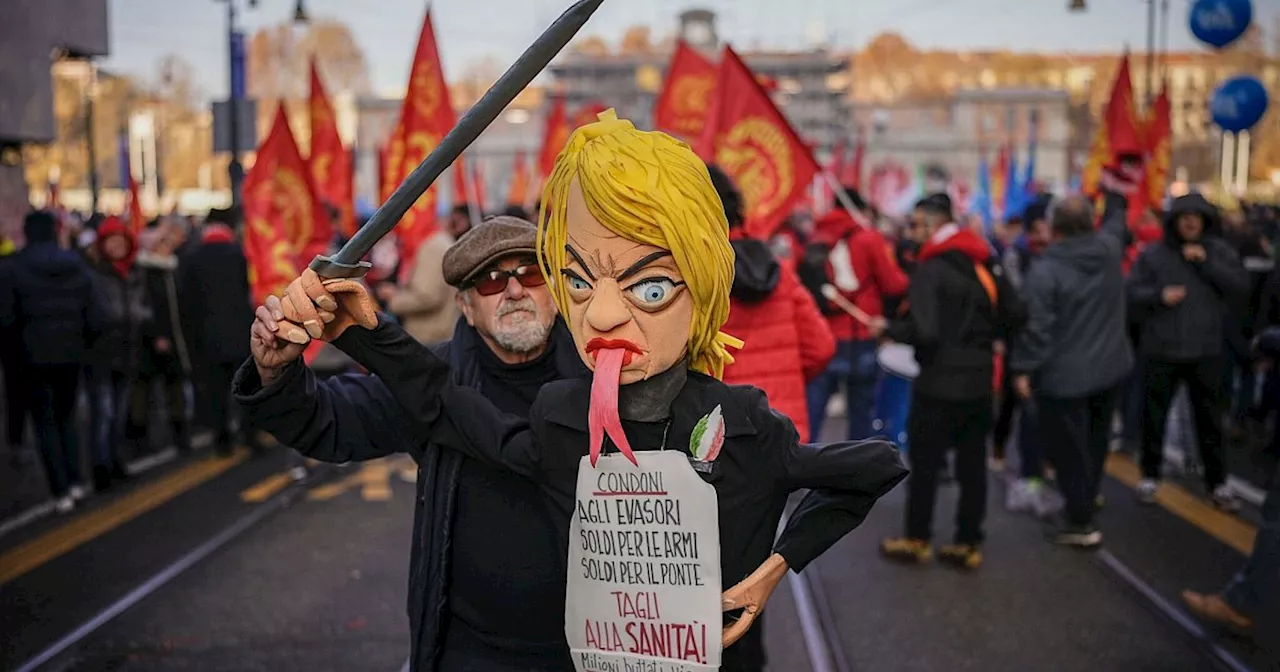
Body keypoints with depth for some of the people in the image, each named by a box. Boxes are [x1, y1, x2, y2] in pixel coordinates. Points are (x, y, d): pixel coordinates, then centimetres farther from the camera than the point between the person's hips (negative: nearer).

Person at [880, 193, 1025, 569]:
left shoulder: (931, 270, -14)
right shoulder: (984, 263, 8)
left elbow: (923, 331, -23)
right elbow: (1016, 315, 8)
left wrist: (888, 330, -6)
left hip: (939, 382, -7)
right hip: (979, 381, 7)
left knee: (924, 463, 5)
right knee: (972, 464, 10)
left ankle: (917, 540, 15)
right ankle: (969, 544, 16)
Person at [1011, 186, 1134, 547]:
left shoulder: (1045, 270, -20)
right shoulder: (1110, 248, -3)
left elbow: (1036, 326, -22)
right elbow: (1116, 219, 21)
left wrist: (1023, 368, -13)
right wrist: (1115, 193, 39)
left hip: (1064, 375, -6)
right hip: (1109, 367, 7)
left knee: (1069, 448, 2)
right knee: (1095, 440, 22)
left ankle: (1081, 522, 5)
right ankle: (1088, 497, 38)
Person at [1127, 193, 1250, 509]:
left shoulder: (1219, 251, 3)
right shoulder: (1153, 254, -2)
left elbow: (1242, 286, -7)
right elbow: (1131, 293, -3)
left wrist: (1207, 264, -15)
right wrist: (1159, 296, -20)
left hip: (1206, 351, 1)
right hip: (1161, 350, -1)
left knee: (1209, 418, 10)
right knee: (1154, 415, 10)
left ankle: (1217, 482, 21)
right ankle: (1150, 475, 24)